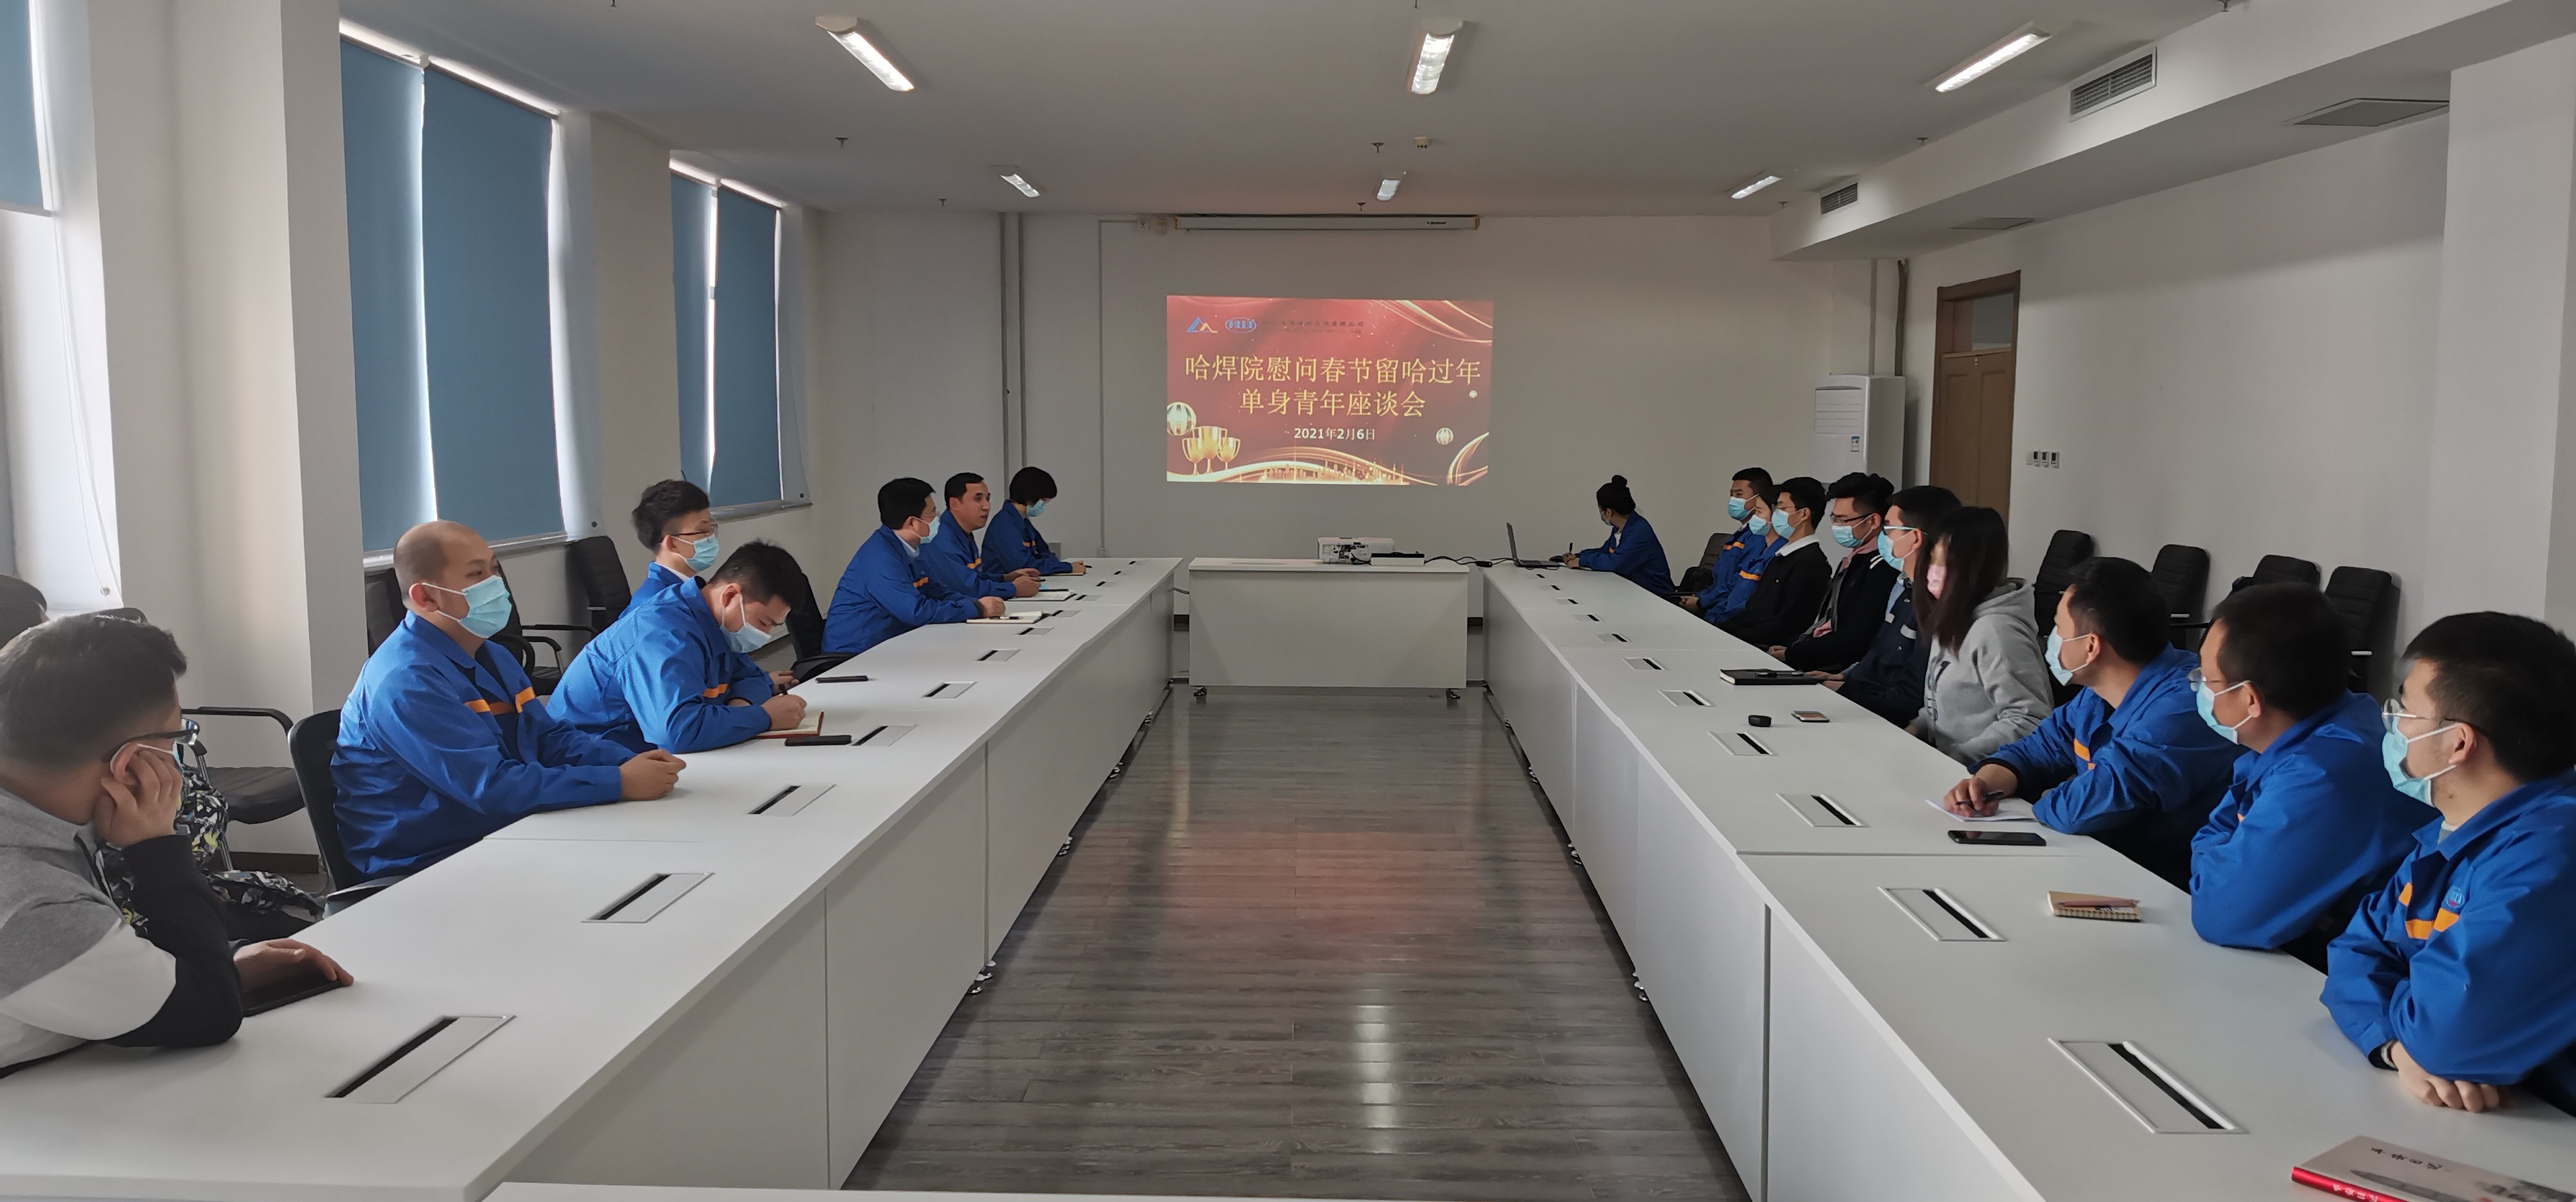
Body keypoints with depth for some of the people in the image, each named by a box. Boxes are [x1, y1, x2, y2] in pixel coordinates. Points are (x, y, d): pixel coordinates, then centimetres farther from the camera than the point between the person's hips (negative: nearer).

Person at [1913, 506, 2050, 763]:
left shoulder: (1994, 630, -19)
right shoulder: (1953, 620, 9)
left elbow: (2027, 721, -22)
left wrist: (1955, 756, -20)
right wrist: (1916, 728, 5)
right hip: (1941, 757, 8)